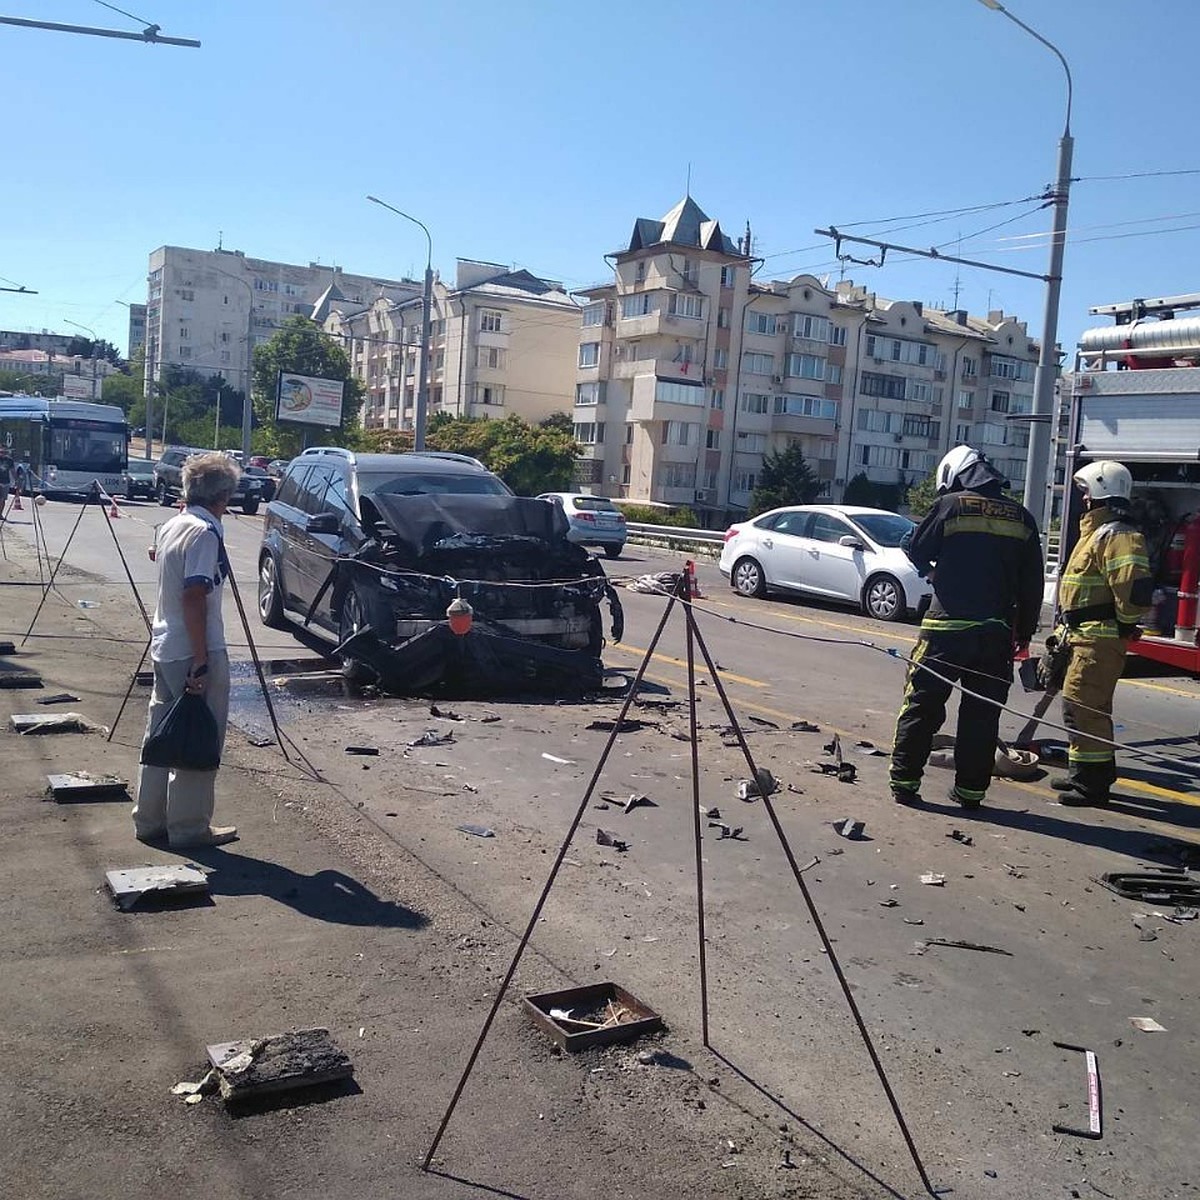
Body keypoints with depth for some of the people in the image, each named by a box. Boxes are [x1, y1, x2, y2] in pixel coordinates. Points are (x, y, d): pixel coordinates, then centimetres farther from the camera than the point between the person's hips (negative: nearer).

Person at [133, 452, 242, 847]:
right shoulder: (205, 533, -17)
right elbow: (194, 597, -23)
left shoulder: (171, 525, 9)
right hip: (194, 652, -9)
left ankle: (150, 820, 25)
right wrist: (202, 660, -22)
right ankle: (189, 827, 10)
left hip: (164, 648, 9)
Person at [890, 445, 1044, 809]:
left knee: (922, 704, 5)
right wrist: (1024, 631, 16)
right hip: (996, 632, 3)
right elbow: (1032, 583, 9)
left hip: (947, 627, -3)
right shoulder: (1021, 517, 7)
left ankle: (905, 782, 7)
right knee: (982, 713, 11)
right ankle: (970, 789, 15)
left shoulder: (949, 505, -4)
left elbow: (916, 552, 4)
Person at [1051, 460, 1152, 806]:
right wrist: (1066, 631, 23)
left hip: (1099, 638, -11)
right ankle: (1091, 773, 28)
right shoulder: (1096, 532, 19)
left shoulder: (1117, 536, -16)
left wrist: (1124, 626, -15)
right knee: (1090, 705, 17)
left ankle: (1090, 782, -5)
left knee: (1081, 705, -10)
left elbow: (1136, 588, -27)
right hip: (1084, 636, 11)